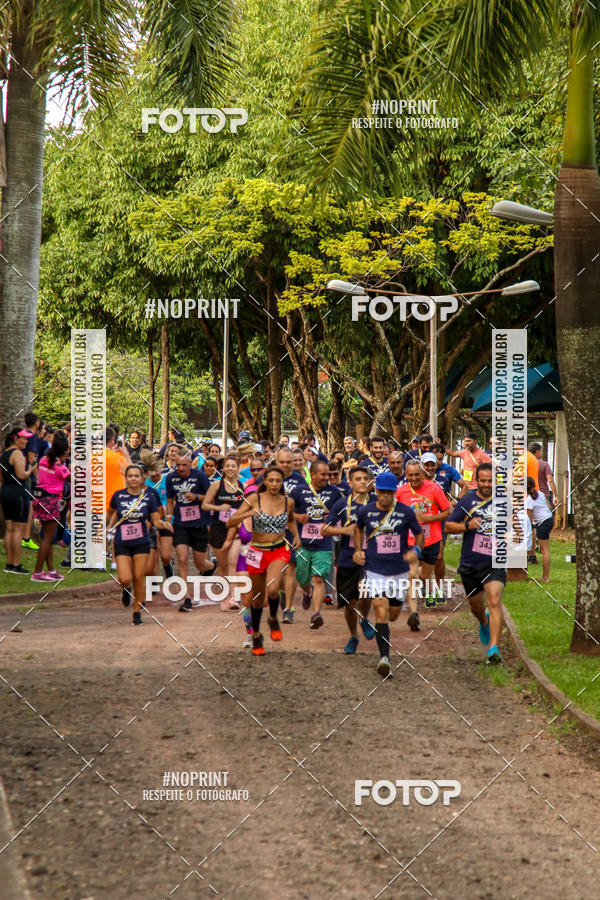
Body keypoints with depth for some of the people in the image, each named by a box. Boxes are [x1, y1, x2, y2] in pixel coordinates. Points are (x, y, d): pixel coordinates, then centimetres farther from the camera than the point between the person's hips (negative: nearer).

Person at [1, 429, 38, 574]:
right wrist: (31, 470, -3)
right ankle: (16, 565, -5)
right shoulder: (17, 453, -12)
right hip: (19, 492, -9)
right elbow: (21, 475, -20)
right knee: (18, 530, -5)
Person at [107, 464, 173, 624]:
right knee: (125, 579, -12)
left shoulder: (149, 497, -1)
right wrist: (109, 528, 8)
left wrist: (163, 524, -18)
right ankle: (126, 590, 26)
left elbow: (156, 520, 2)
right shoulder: (118, 496, -2)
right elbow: (113, 513, 17)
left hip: (141, 543, 1)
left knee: (139, 578, -1)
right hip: (122, 543, -1)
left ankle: (137, 612, 15)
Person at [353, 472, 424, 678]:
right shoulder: (366, 511, -2)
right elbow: (358, 527, 21)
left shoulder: (406, 512, -5)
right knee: (381, 609, -17)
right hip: (375, 570, -1)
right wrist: (358, 550, 9)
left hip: (399, 570, 1)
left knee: (393, 614, 11)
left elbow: (419, 534, 9)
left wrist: (416, 551, -9)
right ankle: (384, 657, -21)